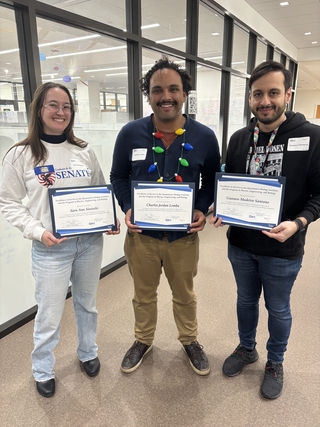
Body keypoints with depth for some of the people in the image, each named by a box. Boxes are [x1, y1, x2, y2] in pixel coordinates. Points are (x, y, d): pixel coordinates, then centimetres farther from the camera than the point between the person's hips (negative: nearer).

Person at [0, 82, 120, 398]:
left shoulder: (84, 152, 3)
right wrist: (37, 231, -16)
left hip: (90, 242, 4)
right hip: (51, 248, -3)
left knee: (86, 304, 21)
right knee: (49, 316, 10)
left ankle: (87, 353, 47)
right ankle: (43, 371, 38)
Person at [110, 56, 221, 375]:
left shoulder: (204, 137, -7)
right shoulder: (130, 133, -8)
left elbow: (212, 179, 5)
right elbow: (118, 177, 2)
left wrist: (202, 210, -12)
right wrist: (127, 208, -14)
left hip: (184, 236, 0)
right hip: (141, 234, 0)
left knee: (184, 294, 21)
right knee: (143, 294, 21)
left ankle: (190, 341, 49)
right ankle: (143, 340, 48)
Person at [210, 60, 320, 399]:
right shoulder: (239, 139, 1)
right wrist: (219, 212, -10)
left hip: (283, 250, -3)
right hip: (240, 244, 4)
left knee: (278, 309, 17)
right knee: (246, 301, 23)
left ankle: (275, 362, 44)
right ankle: (246, 348, 49)